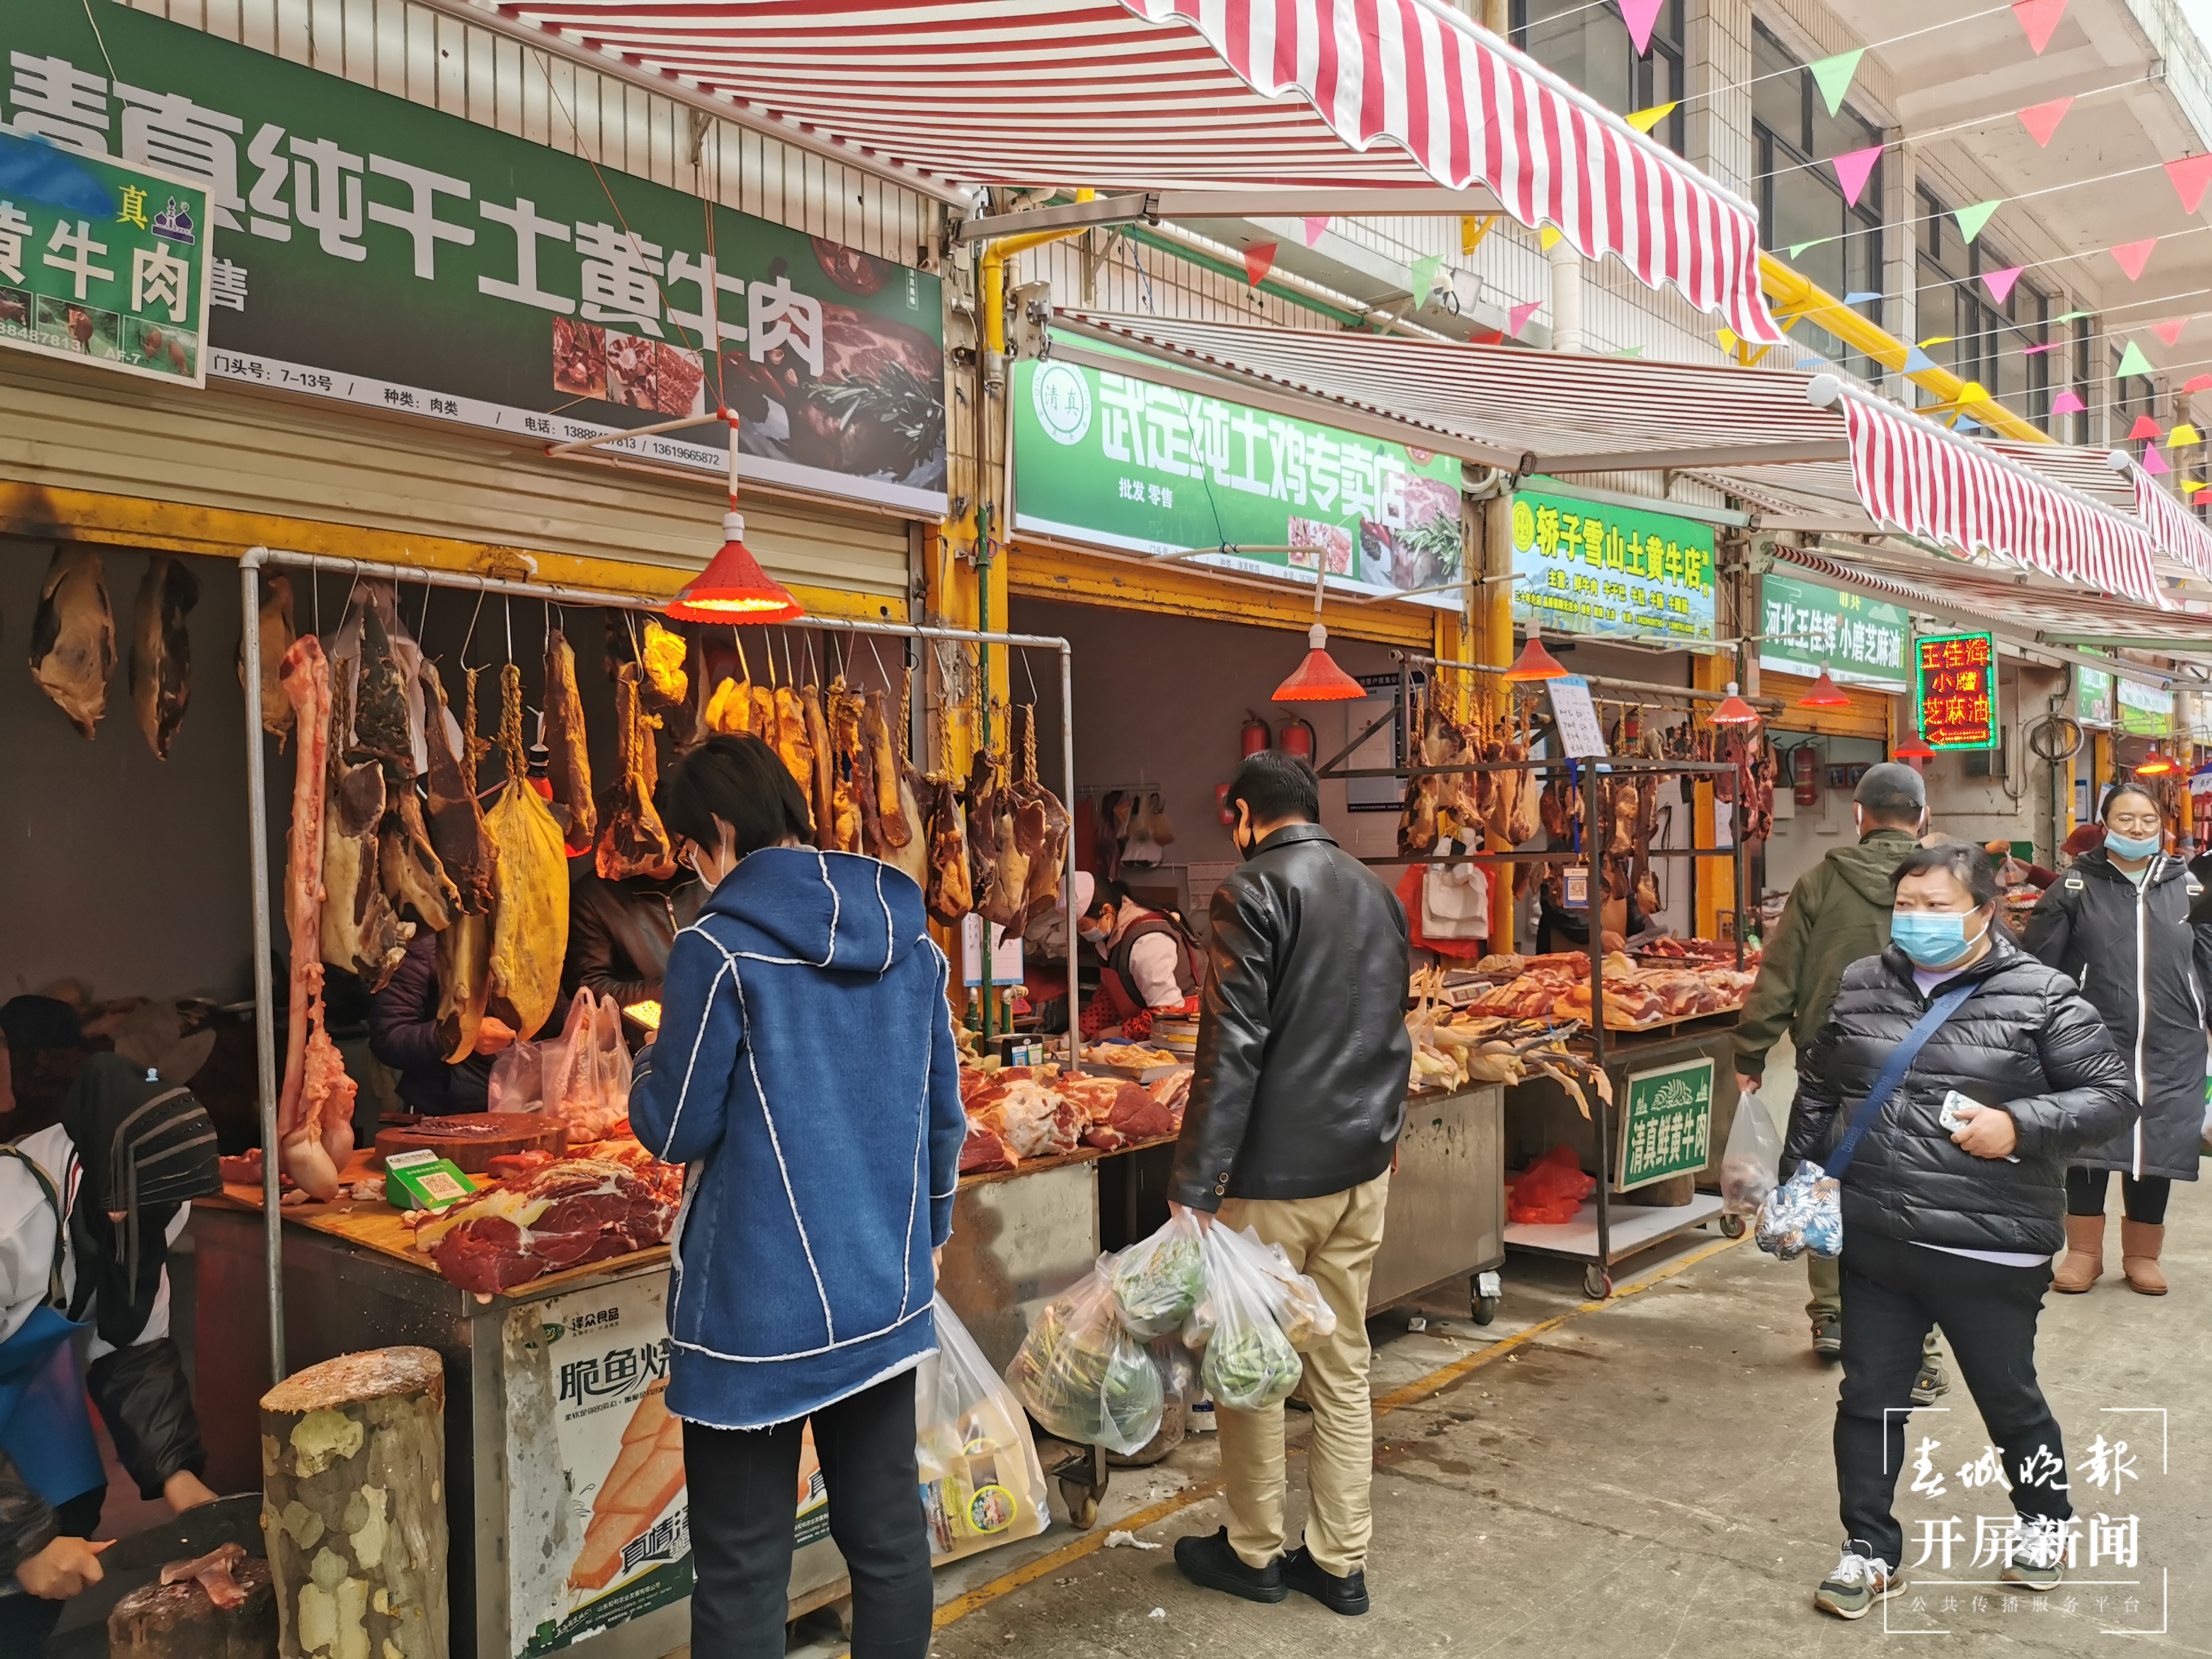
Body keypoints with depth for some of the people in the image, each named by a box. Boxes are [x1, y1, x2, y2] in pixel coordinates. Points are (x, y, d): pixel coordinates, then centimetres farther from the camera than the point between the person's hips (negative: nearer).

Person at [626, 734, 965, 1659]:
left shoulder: (718, 949, -15)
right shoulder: (909, 936, 3)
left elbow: (676, 1130, -9)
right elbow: (945, 1114, 9)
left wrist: (657, 1056, 11)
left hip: (759, 1309, -5)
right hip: (888, 1296, 6)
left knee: (742, 1571, 8)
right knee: (888, 1537, 17)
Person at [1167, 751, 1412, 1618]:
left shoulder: (1255, 891, -13)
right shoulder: (1380, 893, 11)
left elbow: (1232, 1048, -20)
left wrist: (1194, 1187, -18)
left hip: (1276, 1174, -7)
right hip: (1365, 1168, 7)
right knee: (1342, 1365, 14)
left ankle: (1254, 1552, 24)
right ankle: (1339, 1562, 23)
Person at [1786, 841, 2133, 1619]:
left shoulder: (2041, 996, -6)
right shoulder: (1858, 985, 5)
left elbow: (2112, 1096, -5)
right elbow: (1816, 1091, 15)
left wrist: (2020, 1125, -20)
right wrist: (1796, 1182, 10)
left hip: (1988, 1251, -3)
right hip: (1871, 1239, 3)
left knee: (2009, 1398, 16)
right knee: (1869, 1398, 10)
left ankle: (2045, 1518, 45)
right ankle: (1870, 1550, 27)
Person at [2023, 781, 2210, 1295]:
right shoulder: (2077, 885, -2)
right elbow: (2040, 962, -5)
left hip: (2170, 1053, 2)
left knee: (2156, 1148, 10)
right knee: (2089, 1146, 5)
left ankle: (2142, 1254, 27)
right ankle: (2084, 1252, 20)